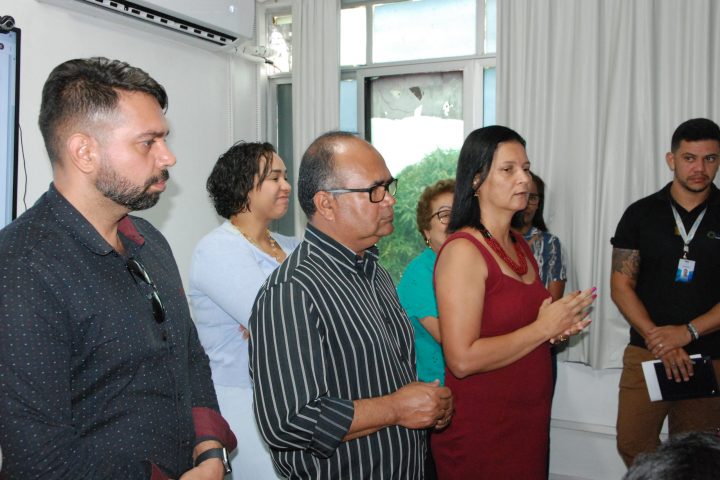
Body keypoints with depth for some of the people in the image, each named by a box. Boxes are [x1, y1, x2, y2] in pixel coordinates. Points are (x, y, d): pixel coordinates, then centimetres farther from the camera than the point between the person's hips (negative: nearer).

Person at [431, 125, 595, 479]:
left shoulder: (520, 245, 8)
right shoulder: (462, 250, -18)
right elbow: (462, 359, -26)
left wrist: (559, 327, 2)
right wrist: (542, 328, -17)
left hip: (530, 419, 8)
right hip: (479, 429, -8)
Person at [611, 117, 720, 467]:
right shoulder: (641, 214, 1)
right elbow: (621, 286, -2)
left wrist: (687, 332, -18)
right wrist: (658, 340, -13)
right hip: (646, 354, 0)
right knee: (633, 447, 5)